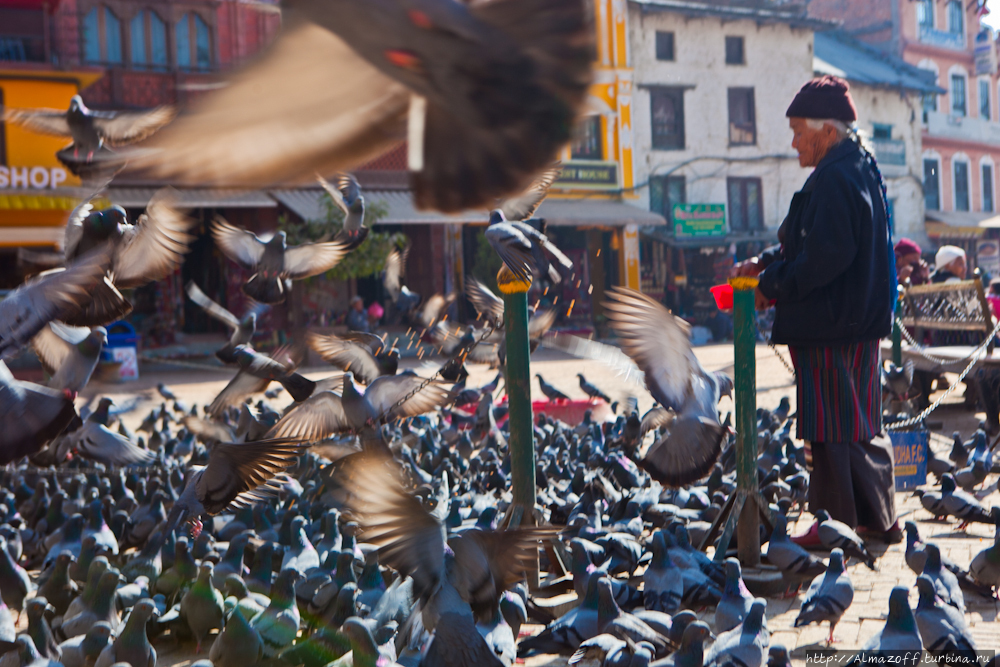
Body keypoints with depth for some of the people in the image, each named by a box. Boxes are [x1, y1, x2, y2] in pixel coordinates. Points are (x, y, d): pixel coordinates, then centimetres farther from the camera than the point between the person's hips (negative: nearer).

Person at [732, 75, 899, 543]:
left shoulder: (834, 179, -19)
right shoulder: (861, 168, 15)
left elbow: (826, 258, -26)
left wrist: (771, 286, -15)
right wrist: (765, 264, 9)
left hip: (830, 325, -11)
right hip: (861, 322, 11)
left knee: (829, 427, -2)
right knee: (862, 422, 16)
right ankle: (879, 519, 25)